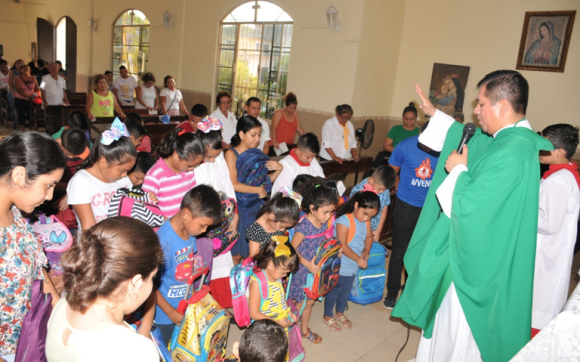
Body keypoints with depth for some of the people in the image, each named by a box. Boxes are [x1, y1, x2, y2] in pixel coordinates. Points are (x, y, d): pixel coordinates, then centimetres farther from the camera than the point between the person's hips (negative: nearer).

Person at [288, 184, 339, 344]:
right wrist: (308, 264, -23)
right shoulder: (303, 226, -26)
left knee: (310, 301, 22)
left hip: (316, 270, 7)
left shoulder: (324, 224, -2)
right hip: (302, 271, -7)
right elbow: (292, 249, -21)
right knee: (300, 303, 10)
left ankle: (304, 329, 42)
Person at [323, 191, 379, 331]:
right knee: (335, 289, 10)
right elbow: (342, 246, -25)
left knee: (346, 289, 22)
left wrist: (366, 250, -7)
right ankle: (328, 316, 30)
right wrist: (358, 259, -22)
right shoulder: (344, 220, -25)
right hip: (340, 265, -7)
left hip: (353, 265, 7)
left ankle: (340, 313, 44)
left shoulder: (366, 221, -2)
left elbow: (369, 237, 11)